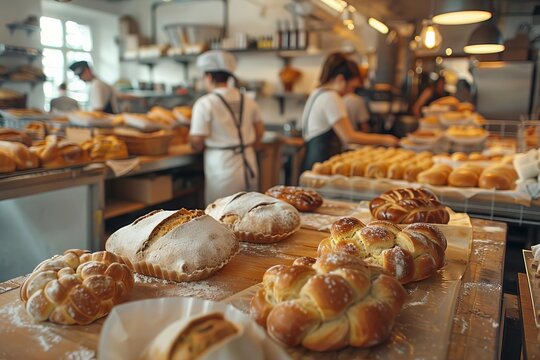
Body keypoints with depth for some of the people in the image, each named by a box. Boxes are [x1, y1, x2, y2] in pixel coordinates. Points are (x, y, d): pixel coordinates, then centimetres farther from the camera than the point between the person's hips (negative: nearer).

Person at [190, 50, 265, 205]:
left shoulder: (204, 104, -10)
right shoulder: (247, 101, 7)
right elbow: (259, 132, 14)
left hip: (221, 165, -6)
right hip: (249, 164, 6)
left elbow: (196, 143, -13)